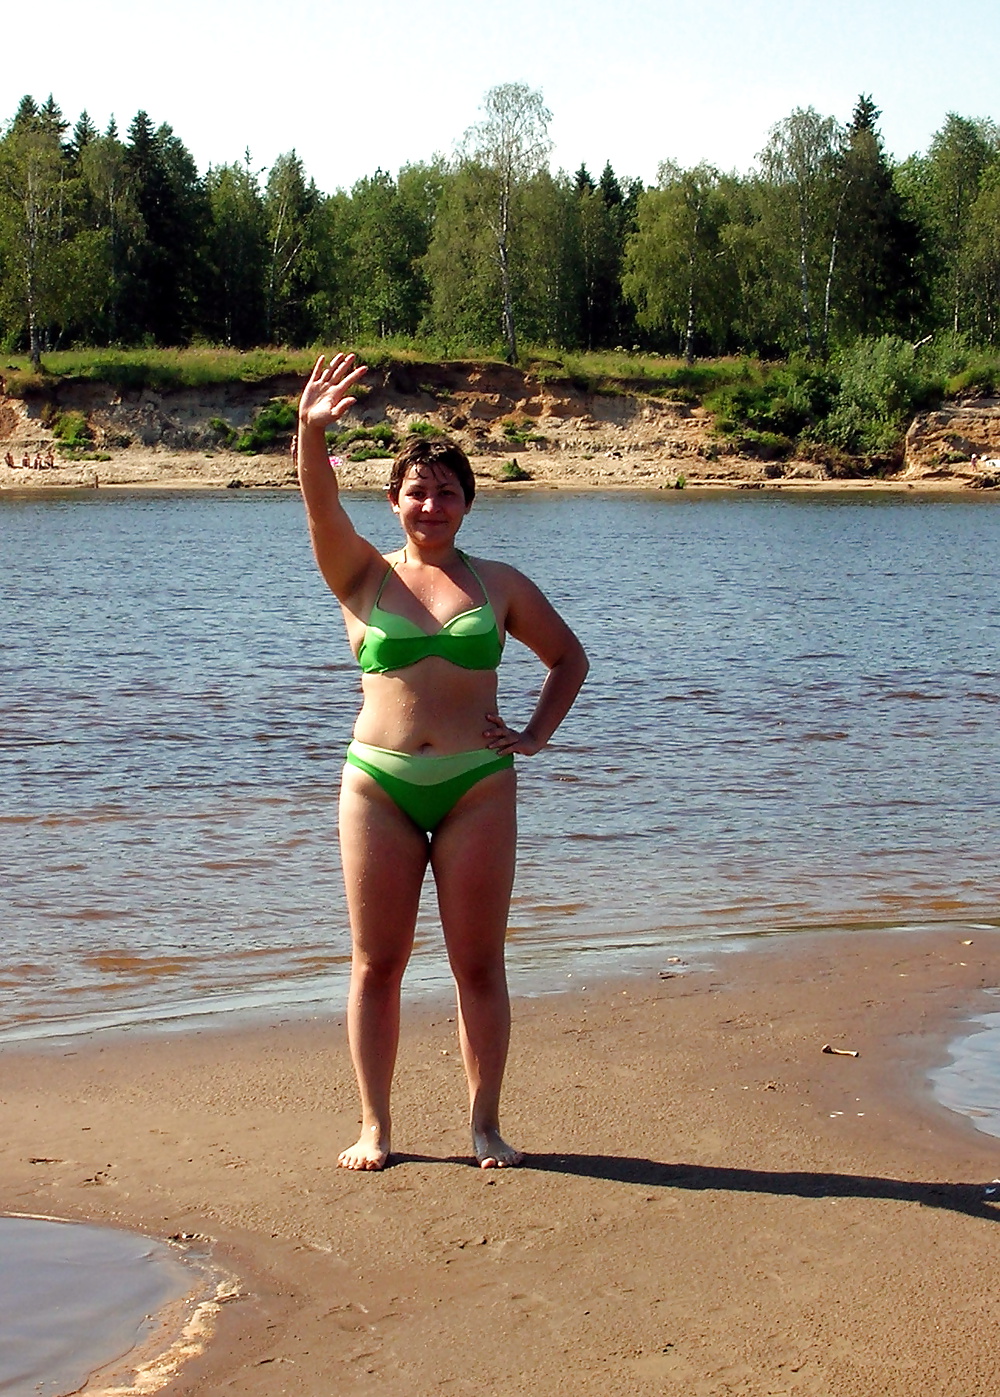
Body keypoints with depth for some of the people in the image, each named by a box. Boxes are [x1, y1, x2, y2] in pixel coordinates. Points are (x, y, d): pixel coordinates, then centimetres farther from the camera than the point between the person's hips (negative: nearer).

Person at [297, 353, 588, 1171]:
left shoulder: (498, 584, 8)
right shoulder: (363, 576, 5)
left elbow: (569, 657, 18)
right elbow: (322, 506, -14)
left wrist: (536, 736, 5)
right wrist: (311, 432, -32)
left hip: (477, 787, 0)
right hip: (379, 783, 0)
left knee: (480, 965, 3)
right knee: (376, 964, 3)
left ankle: (486, 1123, 13)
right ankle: (375, 1127, 12)